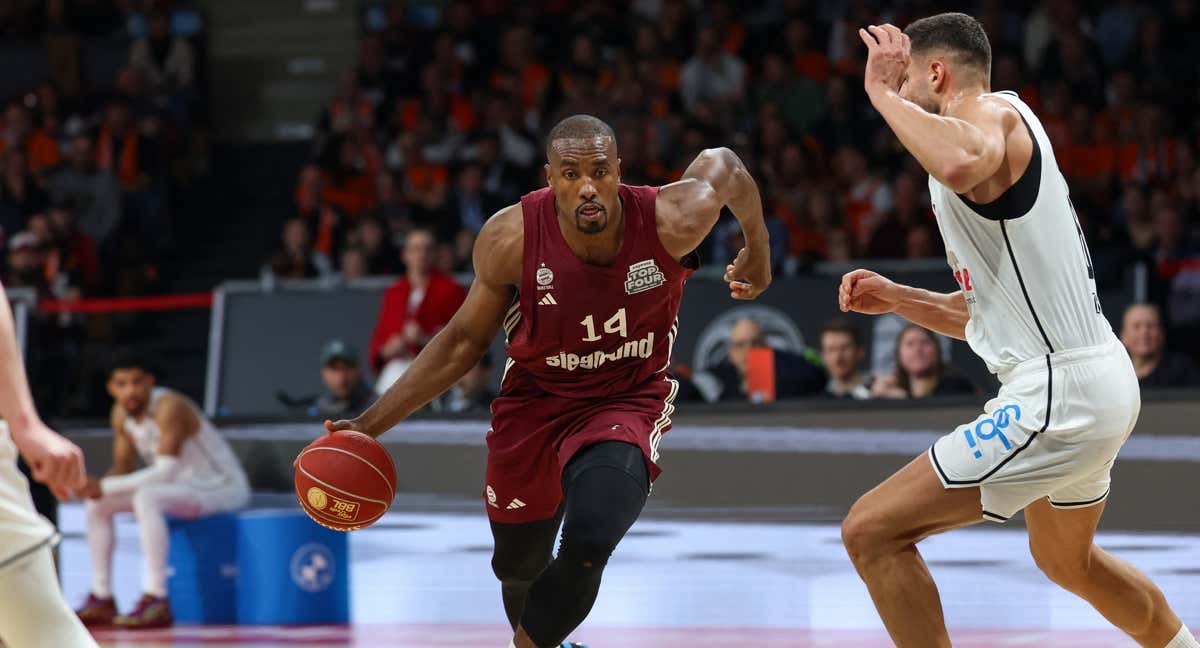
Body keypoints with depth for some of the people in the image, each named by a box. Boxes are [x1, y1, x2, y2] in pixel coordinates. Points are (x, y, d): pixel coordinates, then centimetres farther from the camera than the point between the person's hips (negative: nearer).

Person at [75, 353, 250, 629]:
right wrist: (97, 487, -16)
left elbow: (166, 472, -31)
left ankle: (156, 602, -36)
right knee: (97, 504, 3)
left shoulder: (169, 407, -25)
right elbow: (122, 468, 8)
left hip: (222, 487, -9)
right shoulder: (121, 413, 1)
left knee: (146, 498, -35)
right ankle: (101, 599, 3)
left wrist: (106, 487, -34)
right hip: (185, 486, 9)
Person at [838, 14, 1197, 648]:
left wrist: (882, 91, -25)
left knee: (871, 531, -11)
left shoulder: (991, 110, -11)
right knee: (1067, 559, 35)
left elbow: (960, 162, -39)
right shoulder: (989, 137, 20)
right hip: (1101, 382, 11)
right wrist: (897, 299, 14)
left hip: (1057, 398, -11)